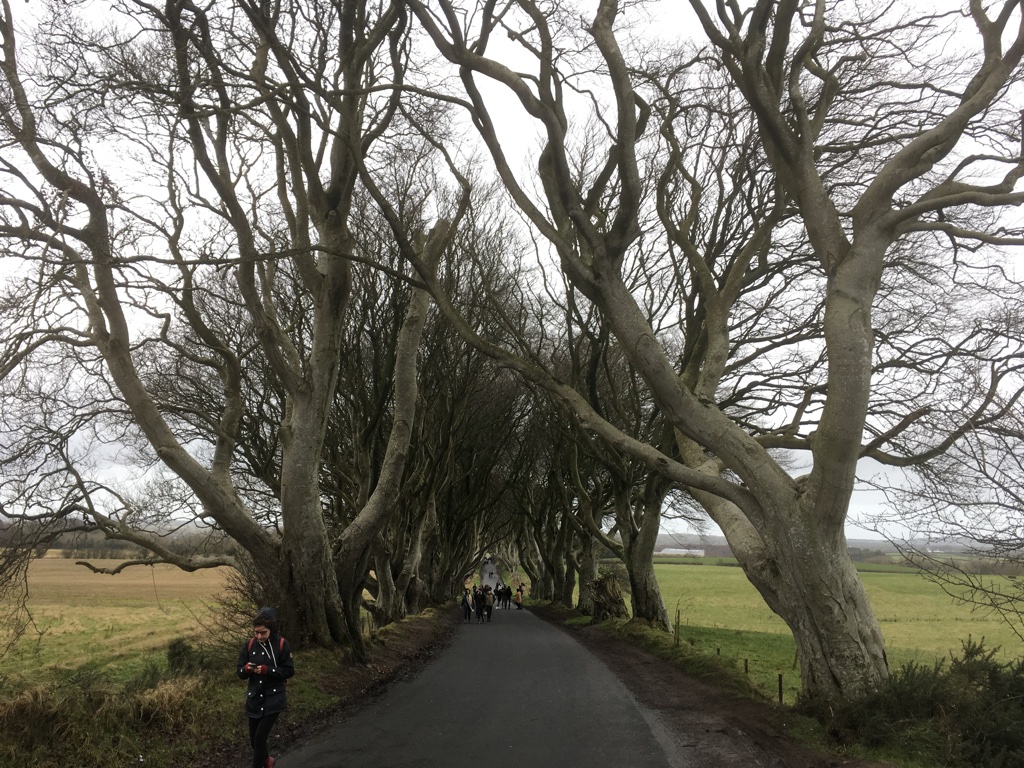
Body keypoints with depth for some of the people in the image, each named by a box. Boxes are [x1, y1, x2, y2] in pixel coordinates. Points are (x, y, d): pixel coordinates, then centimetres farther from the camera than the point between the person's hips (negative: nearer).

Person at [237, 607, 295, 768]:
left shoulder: (282, 644, -12)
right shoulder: (249, 644, -2)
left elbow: (289, 671, -9)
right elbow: (240, 672, 1)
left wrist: (267, 670, -22)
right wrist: (247, 669, -22)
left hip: (273, 699, -4)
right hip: (254, 699, 4)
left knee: (260, 738, -8)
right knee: (254, 739, 15)